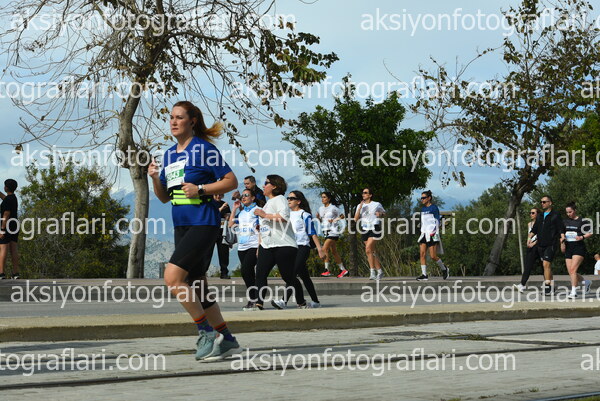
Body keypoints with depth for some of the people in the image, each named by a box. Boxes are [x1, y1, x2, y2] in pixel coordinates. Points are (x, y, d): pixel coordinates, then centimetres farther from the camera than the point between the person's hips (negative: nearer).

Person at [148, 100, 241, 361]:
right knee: (196, 287, 9)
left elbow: (231, 181, -8)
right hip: (181, 226, 8)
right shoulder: (169, 154, 15)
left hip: (203, 223, -8)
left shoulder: (203, 148, -7)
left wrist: (200, 189, -17)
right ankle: (226, 340, 20)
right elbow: (163, 196, 19)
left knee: (172, 277, -20)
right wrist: (155, 177, 1)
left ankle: (206, 332, -8)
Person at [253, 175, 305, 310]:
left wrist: (265, 215, -17)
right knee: (260, 274, -7)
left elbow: (284, 217, -24)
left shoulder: (279, 199, -6)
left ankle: (301, 302, 13)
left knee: (289, 277, -1)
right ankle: (259, 302, -10)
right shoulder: (268, 202, 23)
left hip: (283, 245, -9)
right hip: (267, 246, 9)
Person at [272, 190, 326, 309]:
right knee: (304, 276, 10)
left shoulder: (305, 215, -3)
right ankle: (315, 302, 17)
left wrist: (319, 248, -10)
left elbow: (312, 233, -6)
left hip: (302, 247, -7)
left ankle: (284, 301, -27)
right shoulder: (288, 214, 17)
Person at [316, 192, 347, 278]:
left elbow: (342, 216, 1)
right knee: (334, 252, 9)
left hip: (333, 231, -8)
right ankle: (343, 270, 16)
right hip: (326, 231, 8)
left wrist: (334, 220, -12)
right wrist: (318, 217, -1)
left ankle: (327, 270, -17)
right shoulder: (321, 209, 13)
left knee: (325, 249, -19)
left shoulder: (333, 208, -6)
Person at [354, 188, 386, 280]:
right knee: (373, 252, 7)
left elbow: (384, 213, 17)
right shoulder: (360, 206, 9)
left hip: (374, 230, -5)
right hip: (365, 230, 5)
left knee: (368, 250, -19)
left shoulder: (377, 204, 1)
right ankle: (380, 271, 17)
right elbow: (356, 219, 0)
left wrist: (380, 214, -6)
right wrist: (360, 208, -11)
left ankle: (373, 272, -15)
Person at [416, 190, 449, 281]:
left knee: (433, 256, -8)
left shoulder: (434, 208, -6)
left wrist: (433, 233, -17)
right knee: (422, 254, -7)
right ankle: (424, 275, -6)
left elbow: (437, 221, -9)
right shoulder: (423, 209, 16)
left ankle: (444, 269, 17)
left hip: (432, 235, -7)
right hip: (424, 234, 7)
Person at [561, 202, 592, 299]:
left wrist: (582, 237, -17)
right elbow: (562, 233, 24)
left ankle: (573, 292, -17)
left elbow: (590, 233, -1)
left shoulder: (582, 221, -4)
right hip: (568, 248, 6)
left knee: (573, 269, -19)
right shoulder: (565, 221, 11)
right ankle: (586, 282, 29)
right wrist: (562, 240, 8)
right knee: (570, 272, 3)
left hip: (579, 248, -6)